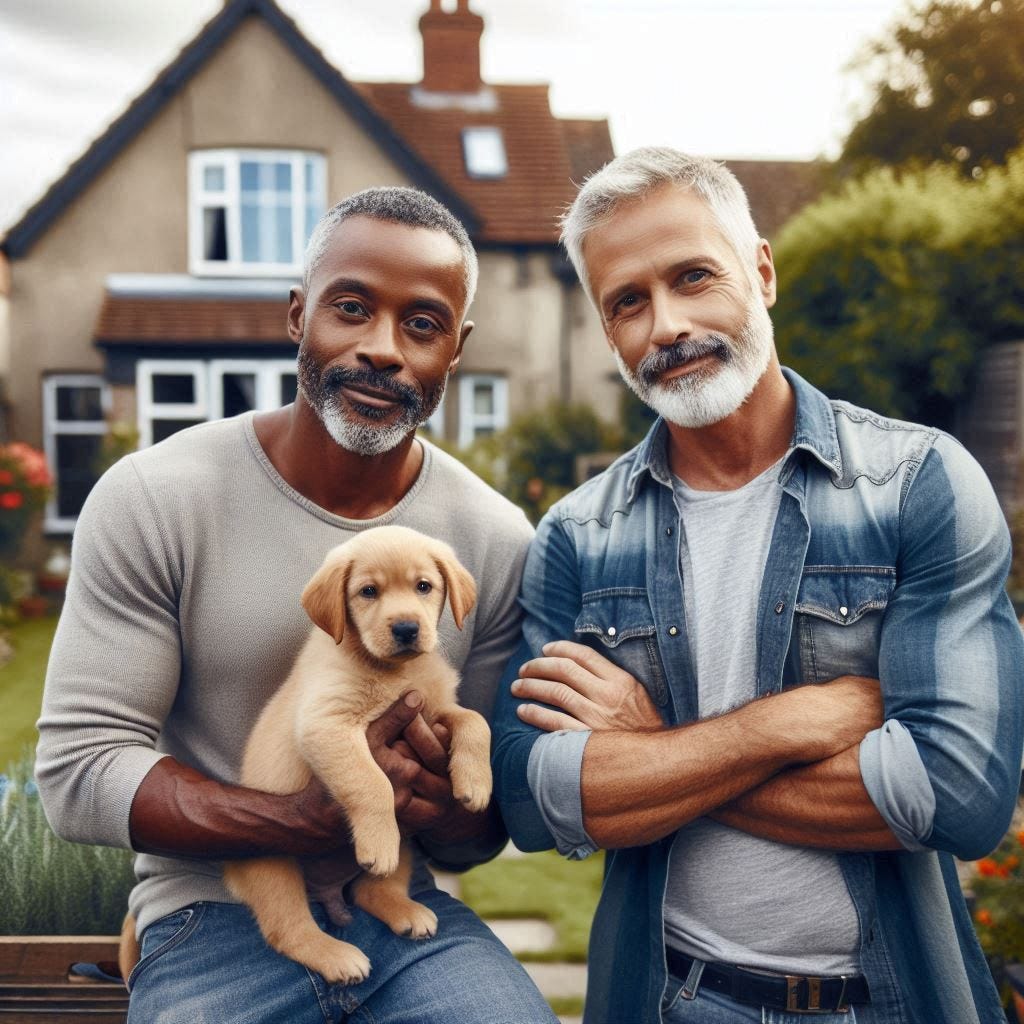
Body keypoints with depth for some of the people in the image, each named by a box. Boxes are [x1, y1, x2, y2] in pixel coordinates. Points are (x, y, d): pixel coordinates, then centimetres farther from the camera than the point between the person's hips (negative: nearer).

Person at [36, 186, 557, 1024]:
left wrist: (447, 815, -19)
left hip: (406, 915, 2)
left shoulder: (498, 539, -1)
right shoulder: (152, 501, -8)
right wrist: (324, 820, -20)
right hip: (216, 919, -1)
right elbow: (79, 769, -11)